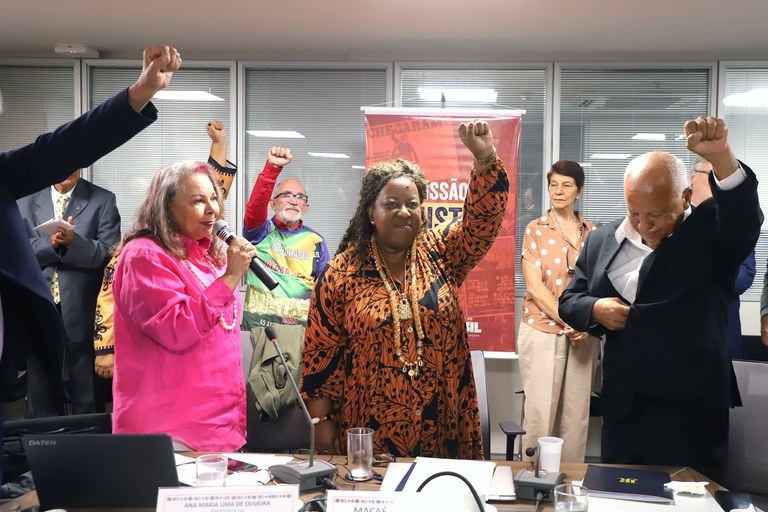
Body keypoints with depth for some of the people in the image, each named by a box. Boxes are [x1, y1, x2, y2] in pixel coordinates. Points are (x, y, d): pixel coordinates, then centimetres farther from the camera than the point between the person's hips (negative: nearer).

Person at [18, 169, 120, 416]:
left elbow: (110, 253, -8)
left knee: (86, 400, 7)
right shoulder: (26, 201, 9)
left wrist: (73, 240, -23)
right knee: (41, 396, 13)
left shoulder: (103, 201, 0)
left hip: (82, 314, -2)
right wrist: (51, 242, -17)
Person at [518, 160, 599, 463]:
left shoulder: (591, 233, 8)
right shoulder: (536, 230, -1)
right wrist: (568, 322, -13)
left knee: (577, 413, 7)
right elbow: (534, 286, -7)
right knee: (540, 412, -2)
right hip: (543, 330, -3)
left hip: (583, 334, 3)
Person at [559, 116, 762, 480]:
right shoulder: (602, 240, 6)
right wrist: (595, 309, -10)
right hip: (623, 405, 4)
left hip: (692, 407, -4)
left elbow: (745, 217, -26)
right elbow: (569, 300, 12)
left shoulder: (711, 233, -4)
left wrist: (721, 157, -41)